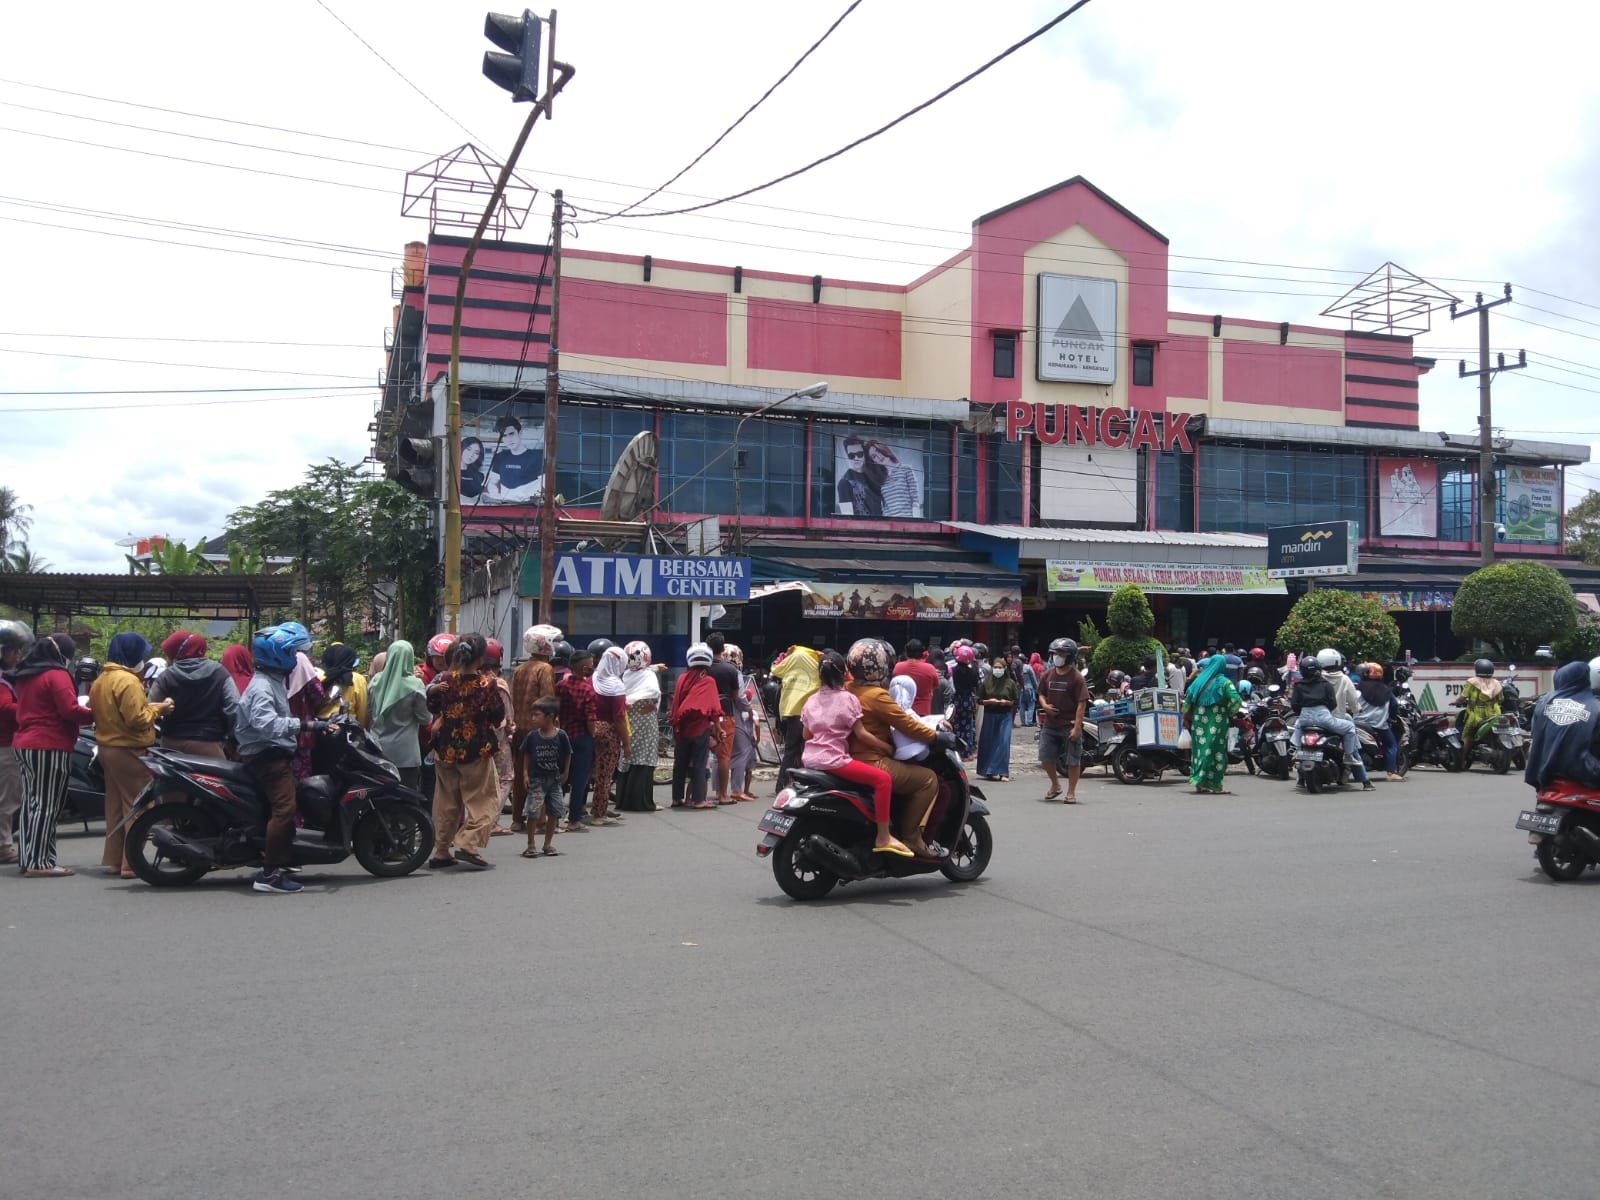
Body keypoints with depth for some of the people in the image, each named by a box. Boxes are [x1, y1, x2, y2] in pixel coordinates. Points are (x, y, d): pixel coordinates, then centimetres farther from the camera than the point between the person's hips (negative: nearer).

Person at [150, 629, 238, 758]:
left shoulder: (166, 677, -5)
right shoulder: (218, 671, -5)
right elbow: (234, 708, -8)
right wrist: (232, 738, 2)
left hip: (173, 743, 2)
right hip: (209, 744, -2)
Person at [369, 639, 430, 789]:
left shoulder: (376, 681, -2)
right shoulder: (414, 685, -15)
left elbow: (368, 709, 12)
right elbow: (426, 718, -7)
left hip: (378, 749, 5)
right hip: (404, 752, -4)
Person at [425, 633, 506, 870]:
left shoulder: (444, 680, -4)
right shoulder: (486, 684, -14)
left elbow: (432, 708, 11)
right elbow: (498, 717, -5)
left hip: (446, 750, 4)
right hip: (477, 750, -4)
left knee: (447, 801, 15)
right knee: (482, 799, 5)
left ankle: (441, 851, 18)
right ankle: (467, 845, -10)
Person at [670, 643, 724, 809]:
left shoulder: (682, 678, 3)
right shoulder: (708, 681, -8)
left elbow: (675, 702, 8)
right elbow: (713, 708, -10)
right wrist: (717, 726, -2)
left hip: (680, 727, 4)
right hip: (700, 727, -4)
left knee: (680, 763, 11)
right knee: (699, 764, 0)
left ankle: (677, 798, 17)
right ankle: (698, 799, -1)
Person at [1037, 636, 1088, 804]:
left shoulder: (1076, 677, -9)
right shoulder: (1048, 675, 7)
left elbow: (1082, 703, -12)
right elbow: (1041, 694, 20)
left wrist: (1077, 727, -18)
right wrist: (1044, 705, -4)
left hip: (1069, 725, -5)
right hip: (1050, 724, 5)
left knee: (1073, 761, 1)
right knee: (1046, 758, 8)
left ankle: (1071, 792, 14)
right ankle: (1055, 784, 32)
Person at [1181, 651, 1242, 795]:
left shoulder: (1199, 680, 7)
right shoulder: (1224, 682, -5)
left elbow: (1188, 698, 6)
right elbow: (1236, 700, -16)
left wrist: (1186, 717, 13)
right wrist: (1230, 712, 0)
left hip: (1198, 720, 4)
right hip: (1217, 721, -4)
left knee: (1200, 748, 8)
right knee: (1215, 750, 0)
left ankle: (1199, 784, 9)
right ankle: (1215, 786, 1)